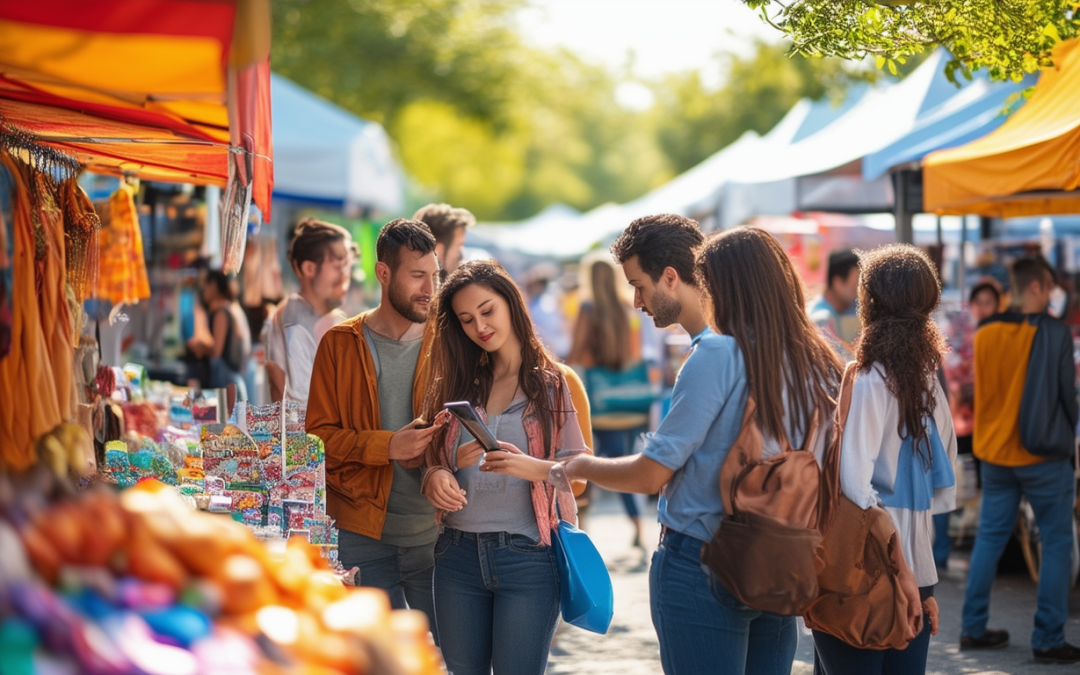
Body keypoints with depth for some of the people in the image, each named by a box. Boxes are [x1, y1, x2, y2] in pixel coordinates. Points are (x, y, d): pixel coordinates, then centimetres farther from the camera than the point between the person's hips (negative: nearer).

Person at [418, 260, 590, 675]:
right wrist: (435, 477, -12)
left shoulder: (552, 384, 2)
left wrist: (532, 467, -24)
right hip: (458, 553, 4)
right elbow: (434, 460, 11)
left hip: (527, 558, -3)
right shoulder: (456, 384, 11)